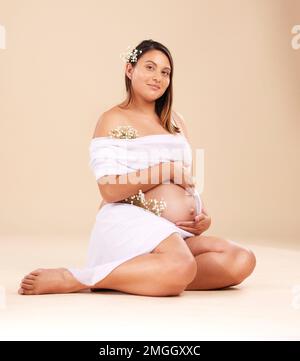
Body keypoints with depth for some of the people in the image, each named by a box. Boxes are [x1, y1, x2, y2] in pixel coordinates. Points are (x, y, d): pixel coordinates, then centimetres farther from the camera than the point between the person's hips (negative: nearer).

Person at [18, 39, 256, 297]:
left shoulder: (175, 121, 23)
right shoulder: (113, 120, 2)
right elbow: (110, 190, -9)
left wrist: (203, 217, 5)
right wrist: (167, 170, -10)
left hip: (179, 232, 7)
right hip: (130, 222, -7)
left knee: (242, 260, -19)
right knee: (180, 266, -38)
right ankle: (69, 279, -24)